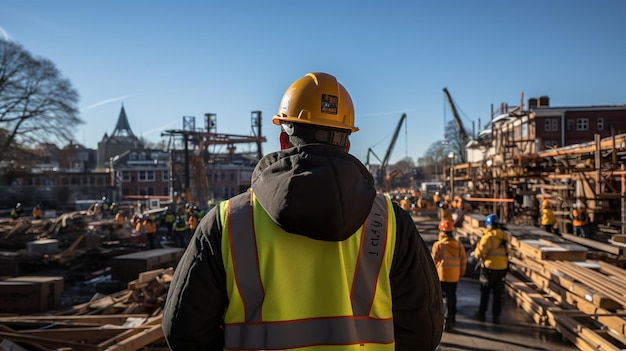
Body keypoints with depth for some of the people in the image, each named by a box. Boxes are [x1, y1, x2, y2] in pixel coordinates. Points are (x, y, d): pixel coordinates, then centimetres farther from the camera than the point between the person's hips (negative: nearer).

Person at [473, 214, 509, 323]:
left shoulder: (488, 237, -18)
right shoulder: (504, 237, 1)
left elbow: (479, 254, -19)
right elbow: (505, 251, 9)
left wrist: (478, 246, 0)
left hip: (489, 269, -5)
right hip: (502, 269, 5)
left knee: (485, 293, 11)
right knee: (498, 294, 13)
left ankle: (482, 314, 20)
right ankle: (496, 316, 15)